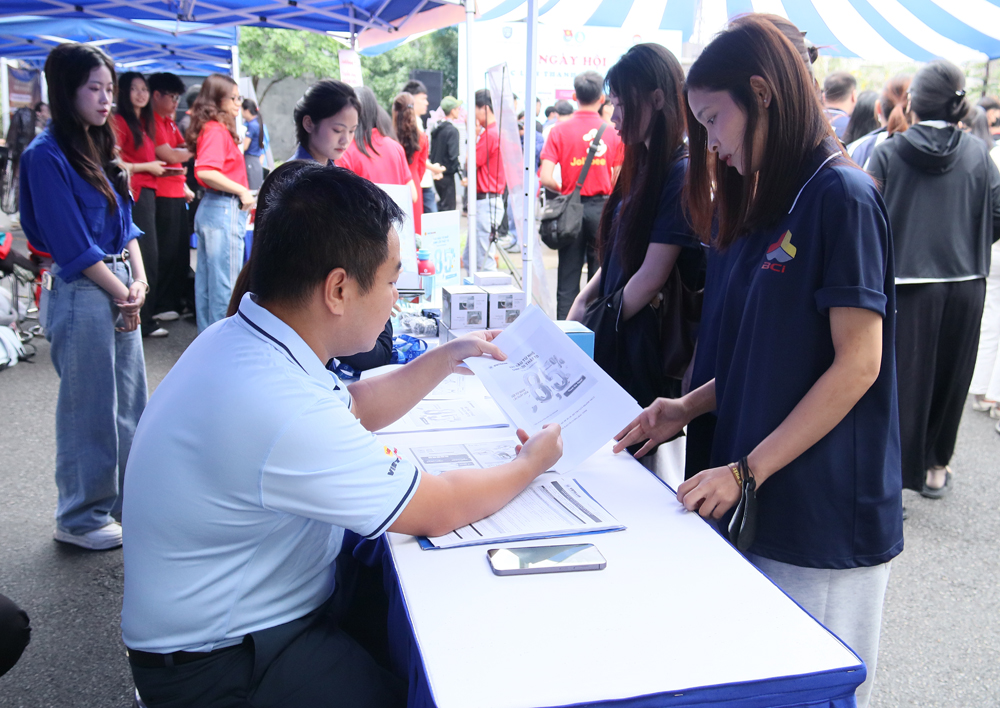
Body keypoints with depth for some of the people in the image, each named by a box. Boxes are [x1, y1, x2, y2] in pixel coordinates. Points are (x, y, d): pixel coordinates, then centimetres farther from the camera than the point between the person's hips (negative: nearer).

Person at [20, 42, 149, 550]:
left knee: (129, 401, 14)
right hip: (80, 292, -8)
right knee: (88, 407, 2)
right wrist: (123, 294, -9)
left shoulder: (100, 149, 12)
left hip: (121, 288, 8)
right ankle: (80, 519, 17)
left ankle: (130, 498, 29)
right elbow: (73, 245, -15)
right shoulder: (47, 156, -12)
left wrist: (139, 280, 1)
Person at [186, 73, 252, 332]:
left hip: (210, 208, 10)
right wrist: (242, 191, -19)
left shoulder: (215, 129, 14)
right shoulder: (216, 130, -14)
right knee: (225, 282, -3)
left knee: (207, 280, 14)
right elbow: (206, 172, -27)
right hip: (224, 210, -10)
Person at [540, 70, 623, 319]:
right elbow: (618, 181, -3)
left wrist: (564, 191, 7)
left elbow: (545, 179, -11)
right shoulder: (612, 133, -2)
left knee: (568, 277, 6)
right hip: (602, 207, 0)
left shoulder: (560, 130, -4)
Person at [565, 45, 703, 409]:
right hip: (618, 337, 8)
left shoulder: (681, 172, -16)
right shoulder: (642, 164, 11)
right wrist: (584, 301, 3)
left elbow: (652, 276, -18)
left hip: (650, 341, -8)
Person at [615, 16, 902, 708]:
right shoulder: (757, 208, 13)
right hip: (756, 505, 7)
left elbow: (858, 362, -17)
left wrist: (746, 469, -18)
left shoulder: (841, 196, -13)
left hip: (826, 515, -7)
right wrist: (687, 408, 3)